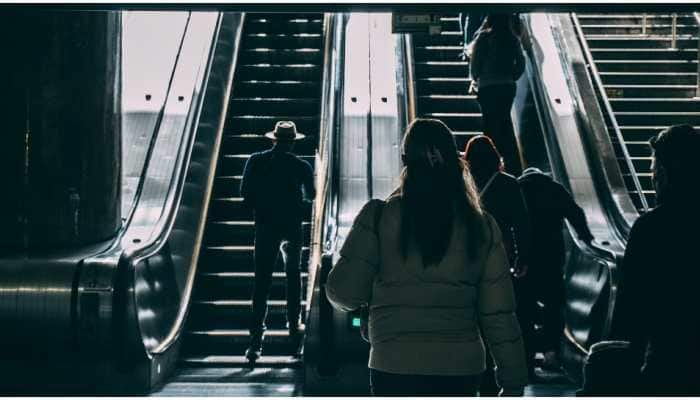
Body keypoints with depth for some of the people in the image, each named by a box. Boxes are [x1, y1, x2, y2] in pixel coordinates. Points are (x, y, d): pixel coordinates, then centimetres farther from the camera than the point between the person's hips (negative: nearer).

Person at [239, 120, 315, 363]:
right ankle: (293, 326, 21)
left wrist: (260, 209, 11)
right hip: (292, 227, 0)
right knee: (293, 275, 21)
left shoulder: (256, 161, -1)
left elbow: (245, 193, -3)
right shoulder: (301, 166, -3)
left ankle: (256, 339, -10)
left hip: (265, 227, 0)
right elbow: (311, 195, 12)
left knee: (262, 281, -1)